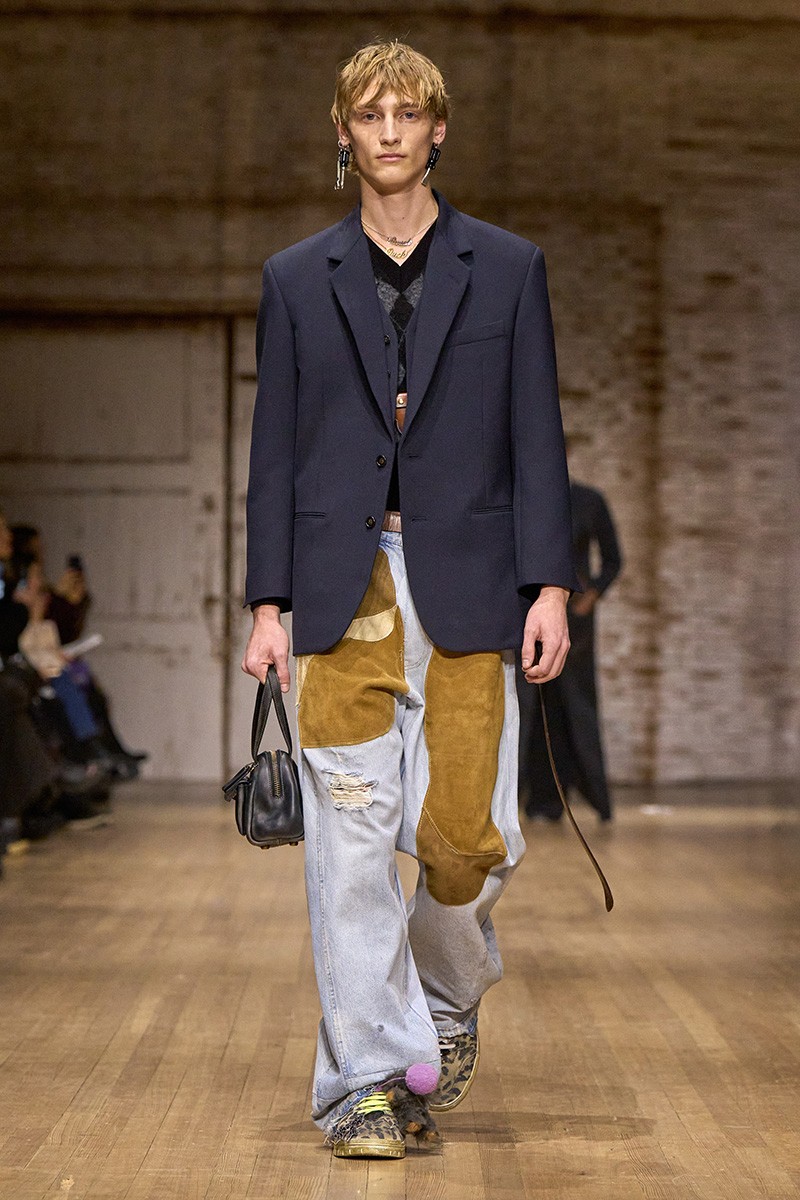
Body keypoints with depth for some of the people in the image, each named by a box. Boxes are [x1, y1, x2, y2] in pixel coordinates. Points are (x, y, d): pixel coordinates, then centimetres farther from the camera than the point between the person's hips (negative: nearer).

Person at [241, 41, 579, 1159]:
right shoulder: (298, 280, 11)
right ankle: (372, 1077, 4)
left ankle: (449, 993, 30)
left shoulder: (508, 267, 8)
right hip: (344, 589, 1)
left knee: (464, 831, -1)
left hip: (467, 588, 0)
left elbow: (536, 437, 5)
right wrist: (268, 602, 2)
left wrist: (550, 583, -3)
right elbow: (275, 449, 9)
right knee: (351, 836, -3)